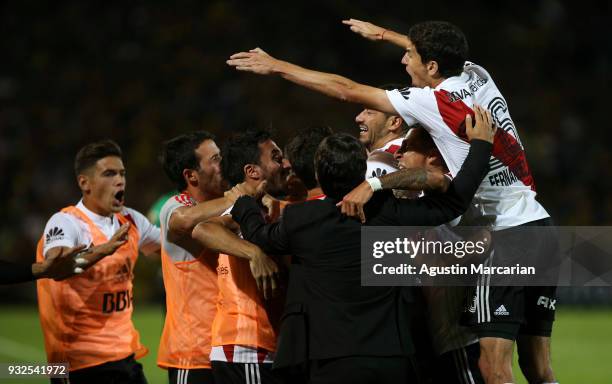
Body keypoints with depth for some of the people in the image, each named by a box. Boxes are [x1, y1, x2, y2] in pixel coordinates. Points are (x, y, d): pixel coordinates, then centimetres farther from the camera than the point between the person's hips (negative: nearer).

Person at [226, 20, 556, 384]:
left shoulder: (433, 102, -10)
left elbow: (346, 90, -3)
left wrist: (276, 66, 6)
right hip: (537, 222, 8)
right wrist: (382, 34, 49)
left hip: (505, 236, -8)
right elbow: (441, 52, 34)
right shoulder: (478, 77, 9)